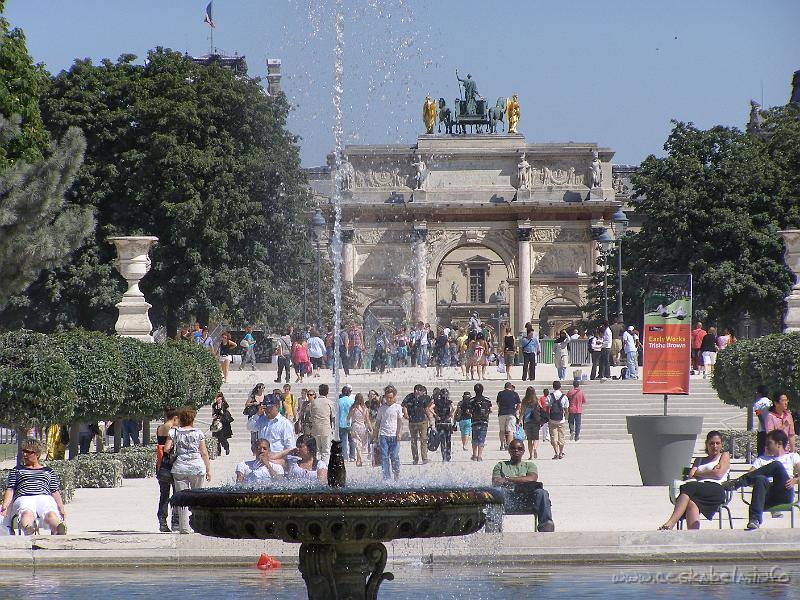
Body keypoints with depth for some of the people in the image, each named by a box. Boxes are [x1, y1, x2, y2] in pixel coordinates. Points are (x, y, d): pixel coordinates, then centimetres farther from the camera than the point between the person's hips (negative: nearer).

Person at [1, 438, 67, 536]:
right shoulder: (17, 470, 29)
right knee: (27, 513, -41)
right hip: (24, 498, -1)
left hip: (45, 498, 1)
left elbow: (55, 492, 19)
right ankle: (28, 530, -76)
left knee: (51, 514, -39)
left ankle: (59, 531, -72)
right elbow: (10, 490, 17)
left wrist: (61, 509, 1)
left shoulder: (48, 471, 29)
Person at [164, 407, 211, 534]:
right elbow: (204, 453, 3)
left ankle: (184, 527, -3)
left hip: (180, 467, 0)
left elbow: (166, 449, -3)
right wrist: (208, 470, 9)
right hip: (197, 467, 0)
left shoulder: (174, 432, 1)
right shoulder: (198, 433, 2)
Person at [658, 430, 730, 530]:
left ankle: (670, 523, -54)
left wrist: (698, 474, 13)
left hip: (715, 490, -4)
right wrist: (710, 473, 4)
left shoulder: (724, 456, 25)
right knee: (692, 504, -37)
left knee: (689, 487, -36)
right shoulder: (699, 460, 37)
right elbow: (691, 476, 18)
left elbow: (718, 474, 6)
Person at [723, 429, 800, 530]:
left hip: (785, 495, -2)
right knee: (760, 479, -35)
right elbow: (751, 473, 16)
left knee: (776, 465, -28)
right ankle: (754, 520, -50)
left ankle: (737, 482, -31)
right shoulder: (762, 459, 33)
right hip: (768, 496, 2)